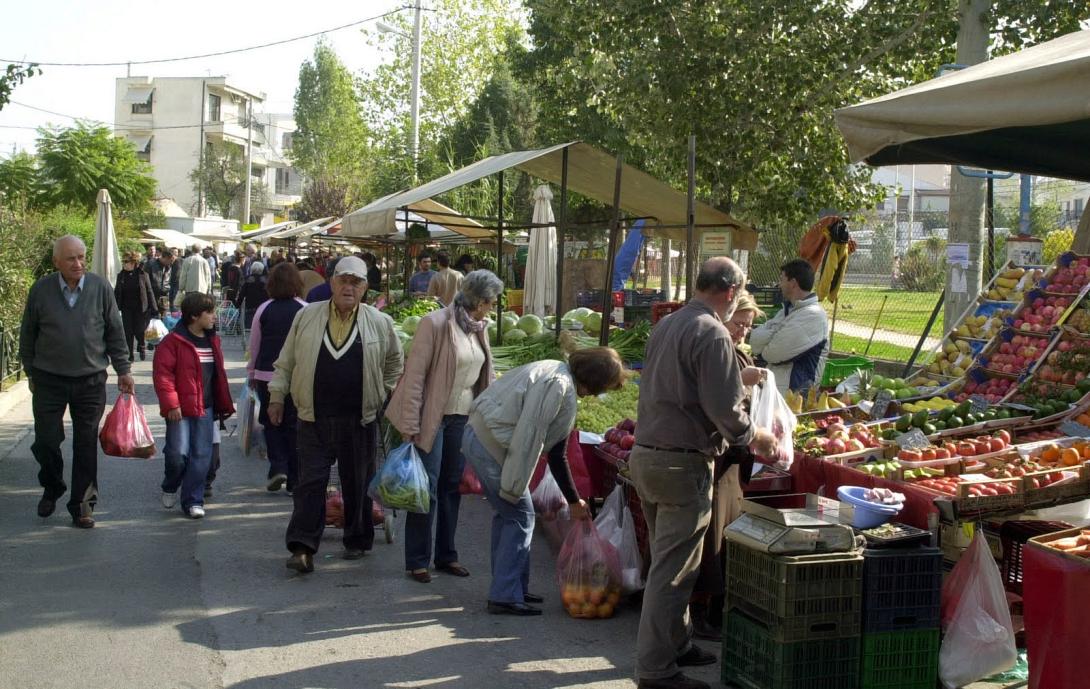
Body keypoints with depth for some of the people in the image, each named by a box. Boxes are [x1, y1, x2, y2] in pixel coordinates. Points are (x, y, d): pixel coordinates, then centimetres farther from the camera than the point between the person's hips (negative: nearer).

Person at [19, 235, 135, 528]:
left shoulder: (100, 288, -5)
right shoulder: (41, 290, -4)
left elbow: (115, 332, 3)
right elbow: (27, 335, 6)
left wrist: (123, 370, 3)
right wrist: (31, 372, 9)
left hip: (91, 380, 0)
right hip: (49, 380, 0)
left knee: (86, 445, 4)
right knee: (46, 441, 4)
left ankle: (83, 503, 15)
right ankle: (51, 489, 31)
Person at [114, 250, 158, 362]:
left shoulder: (143, 275, -4)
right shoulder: (121, 276, 4)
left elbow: (149, 292, -2)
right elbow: (116, 293, 9)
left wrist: (153, 309, -5)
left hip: (140, 309, -3)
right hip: (127, 309, 3)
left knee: (138, 331, -2)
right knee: (128, 332, 2)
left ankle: (142, 346, 30)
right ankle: (129, 356, 11)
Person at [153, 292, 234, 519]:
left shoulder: (212, 341, 13)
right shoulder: (174, 341, -9)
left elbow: (219, 375, 21)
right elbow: (162, 372, -12)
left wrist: (224, 405, 20)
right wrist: (171, 404, -17)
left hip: (205, 409, 6)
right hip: (180, 409, -6)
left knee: (201, 455, 4)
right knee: (178, 453, -10)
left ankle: (193, 501, 12)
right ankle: (170, 487, 20)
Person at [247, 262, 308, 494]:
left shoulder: (264, 310, -1)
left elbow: (254, 344, 7)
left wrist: (252, 372, 19)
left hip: (268, 373, 0)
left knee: (272, 423, 14)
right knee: (294, 425, 8)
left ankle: (278, 467, -2)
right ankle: (294, 479, 10)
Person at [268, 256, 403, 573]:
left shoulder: (379, 322, 2)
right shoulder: (307, 316, 3)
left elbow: (394, 363, 17)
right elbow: (286, 361, 9)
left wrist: (384, 394, 14)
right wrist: (277, 396, 7)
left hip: (359, 421, 0)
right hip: (314, 419, 0)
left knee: (357, 484, 10)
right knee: (310, 482, -3)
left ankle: (358, 541, 25)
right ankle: (303, 547, -3)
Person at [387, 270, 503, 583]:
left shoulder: (479, 328, 7)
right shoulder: (435, 323, -14)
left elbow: (483, 375, 14)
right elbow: (414, 375, -15)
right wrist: (410, 425, -17)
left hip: (464, 418, 7)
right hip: (433, 417, -7)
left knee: (453, 487, 13)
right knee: (427, 489, -1)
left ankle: (446, 555, 23)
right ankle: (417, 561, 9)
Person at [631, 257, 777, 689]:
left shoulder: (666, 325, 13)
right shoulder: (712, 334, -15)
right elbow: (723, 407, -19)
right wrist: (754, 437, -1)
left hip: (646, 455, 9)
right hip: (682, 464, -9)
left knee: (669, 561, 19)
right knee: (673, 571, -2)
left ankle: (677, 645, 30)